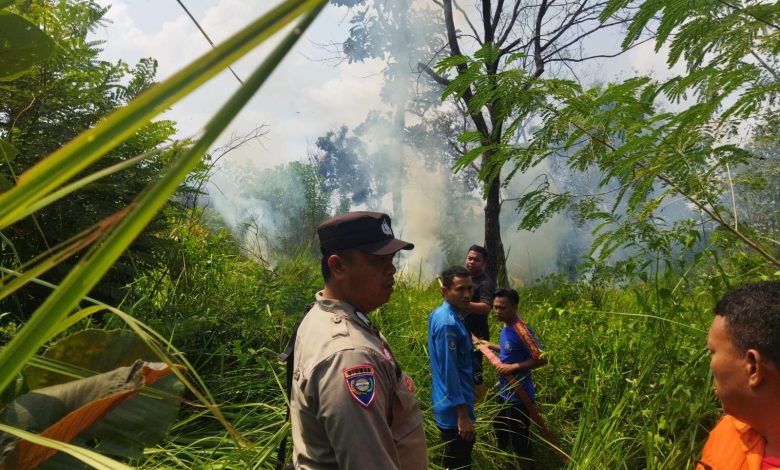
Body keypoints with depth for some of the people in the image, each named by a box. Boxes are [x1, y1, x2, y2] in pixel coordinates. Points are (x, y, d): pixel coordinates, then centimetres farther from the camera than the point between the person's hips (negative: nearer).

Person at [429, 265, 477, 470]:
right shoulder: (448, 322, -24)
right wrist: (463, 415, -22)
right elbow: (449, 372, -25)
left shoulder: (440, 314, 6)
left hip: (451, 407, 10)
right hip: (454, 411, -10)